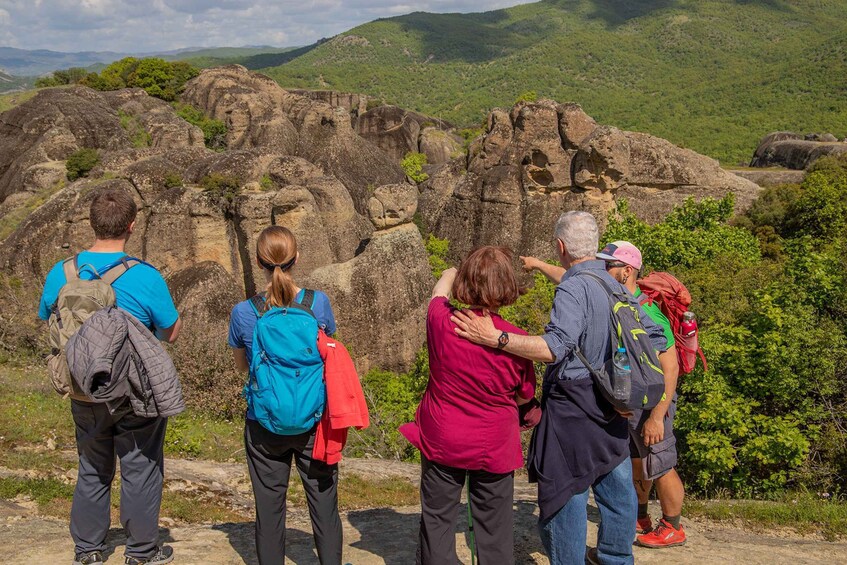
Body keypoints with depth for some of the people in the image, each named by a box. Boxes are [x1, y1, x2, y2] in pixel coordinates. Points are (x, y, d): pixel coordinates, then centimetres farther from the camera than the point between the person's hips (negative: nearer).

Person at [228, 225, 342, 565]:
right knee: (324, 506, 12)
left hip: (264, 427, 0)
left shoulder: (243, 313, -11)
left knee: (269, 510, 12)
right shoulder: (318, 303, -11)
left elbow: (241, 365, 6)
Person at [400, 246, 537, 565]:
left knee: (437, 521, 15)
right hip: (494, 449, -1)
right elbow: (524, 396, -1)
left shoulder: (440, 321, -16)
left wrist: (451, 275, 29)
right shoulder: (516, 341, -17)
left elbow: (442, 285, 9)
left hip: (441, 443, 1)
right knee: (494, 528, 11)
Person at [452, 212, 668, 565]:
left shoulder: (573, 288, -19)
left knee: (564, 490, 2)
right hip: (611, 402, 9)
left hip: (572, 404, -9)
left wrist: (495, 338, -37)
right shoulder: (618, 287, 7)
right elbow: (656, 341, 8)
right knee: (615, 483, 19)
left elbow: (556, 347, -33)